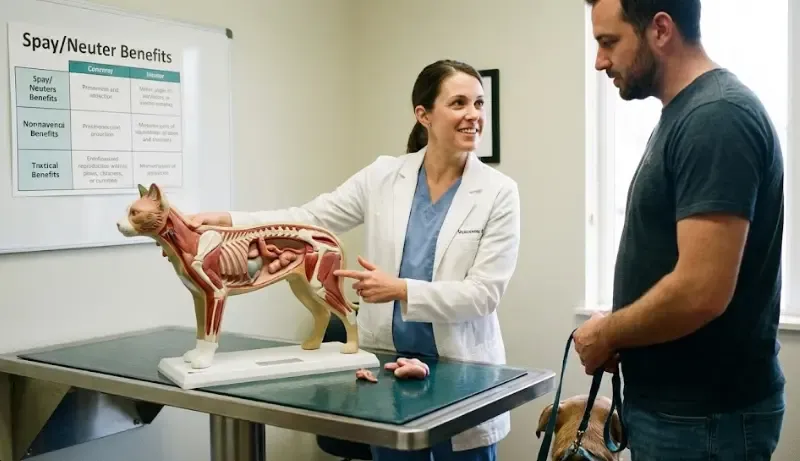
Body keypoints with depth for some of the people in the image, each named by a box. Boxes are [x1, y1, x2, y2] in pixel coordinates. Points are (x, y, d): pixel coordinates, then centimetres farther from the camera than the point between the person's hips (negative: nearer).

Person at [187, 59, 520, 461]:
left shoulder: (499, 193, -7)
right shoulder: (383, 176, -1)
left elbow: (484, 293, -12)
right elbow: (307, 220, -4)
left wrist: (402, 290, -23)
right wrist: (225, 220, -17)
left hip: (460, 369, -2)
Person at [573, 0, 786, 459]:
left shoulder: (716, 117, -20)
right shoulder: (685, 115, 11)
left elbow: (700, 291, -27)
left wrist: (606, 334, -12)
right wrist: (618, 334, 4)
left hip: (703, 417, -9)